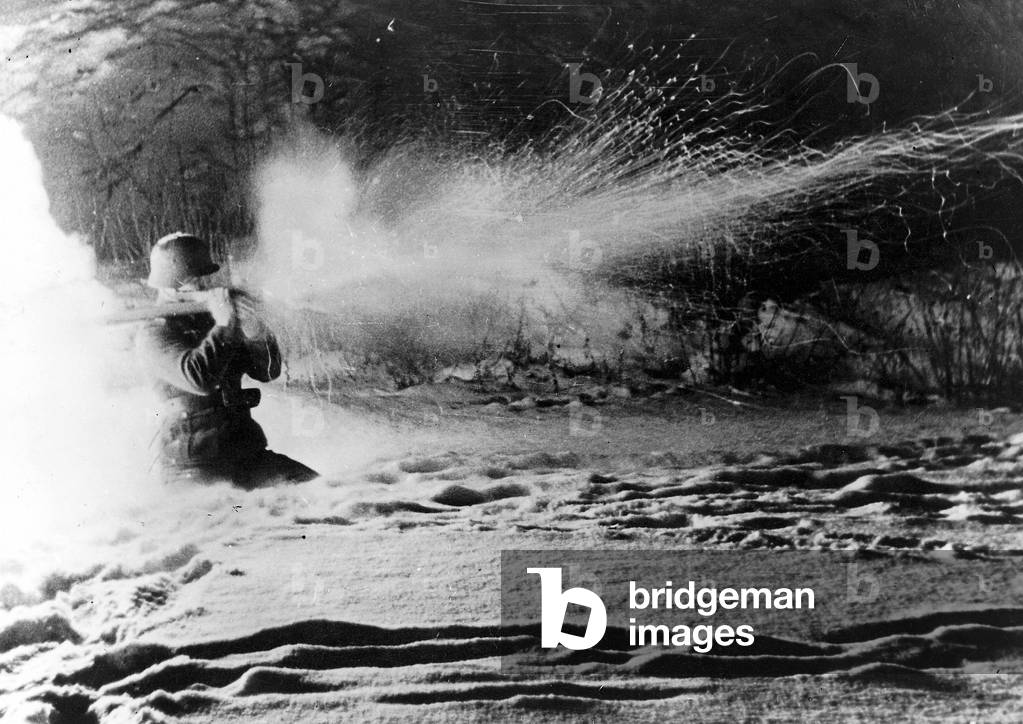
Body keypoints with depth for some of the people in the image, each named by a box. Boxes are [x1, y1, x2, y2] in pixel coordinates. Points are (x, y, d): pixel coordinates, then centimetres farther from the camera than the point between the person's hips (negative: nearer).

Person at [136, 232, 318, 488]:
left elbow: (269, 371, 7)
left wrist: (253, 329, -10)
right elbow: (199, 380, -22)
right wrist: (223, 326, -19)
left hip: (247, 453, 5)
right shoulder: (154, 335, -4)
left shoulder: (215, 319, 13)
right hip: (194, 465, -5)